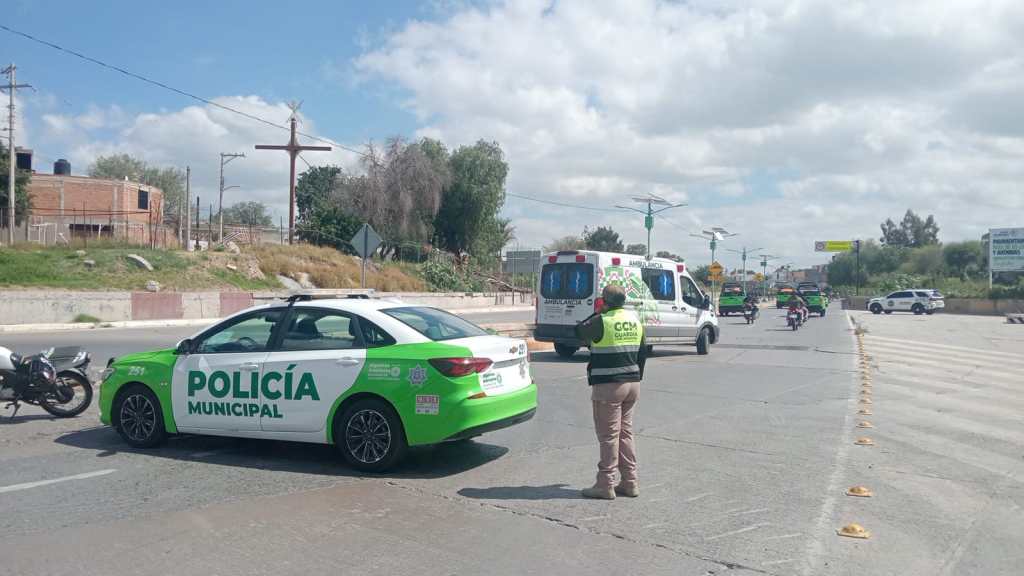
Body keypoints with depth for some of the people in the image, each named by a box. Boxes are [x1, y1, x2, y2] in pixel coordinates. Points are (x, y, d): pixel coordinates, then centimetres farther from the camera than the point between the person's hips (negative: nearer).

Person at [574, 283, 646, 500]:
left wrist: (596, 314, 11)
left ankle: (606, 485, 4)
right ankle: (629, 482, 19)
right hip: (632, 383, 7)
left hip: (609, 385, -7)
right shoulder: (635, 319, 8)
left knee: (608, 435, -1)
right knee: (626, 432, 15)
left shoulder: (601, 321, -14)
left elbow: (579, 333, 3)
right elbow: (643, 352, 14)